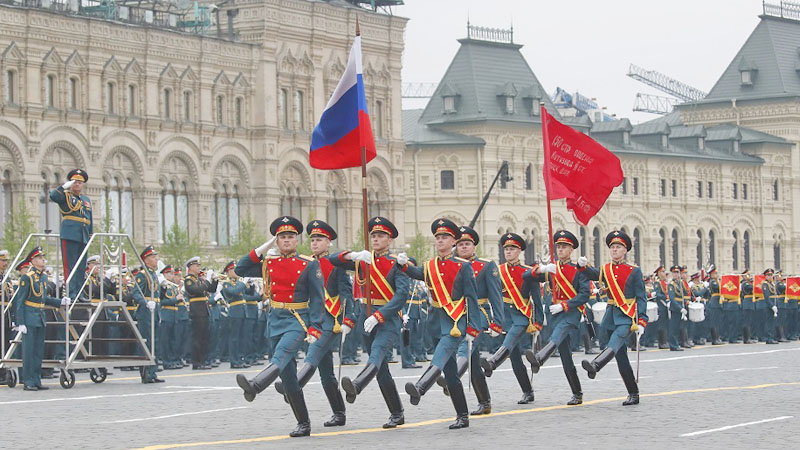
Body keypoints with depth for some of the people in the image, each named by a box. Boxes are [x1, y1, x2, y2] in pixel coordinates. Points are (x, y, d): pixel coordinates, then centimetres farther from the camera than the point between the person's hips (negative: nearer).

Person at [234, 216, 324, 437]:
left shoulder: (309, 265, -2)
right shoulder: (268, 264, 12)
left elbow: (318, 299, -4)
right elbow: (240, 270, 8)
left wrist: (314, 329, -13)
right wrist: (261, 249, 2)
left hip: (298, 321, -6)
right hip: (276, 320, 6)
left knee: (281, 355, -31)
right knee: (288, 376, 5)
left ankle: (254, 386, -57)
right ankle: (303, 424, 12)